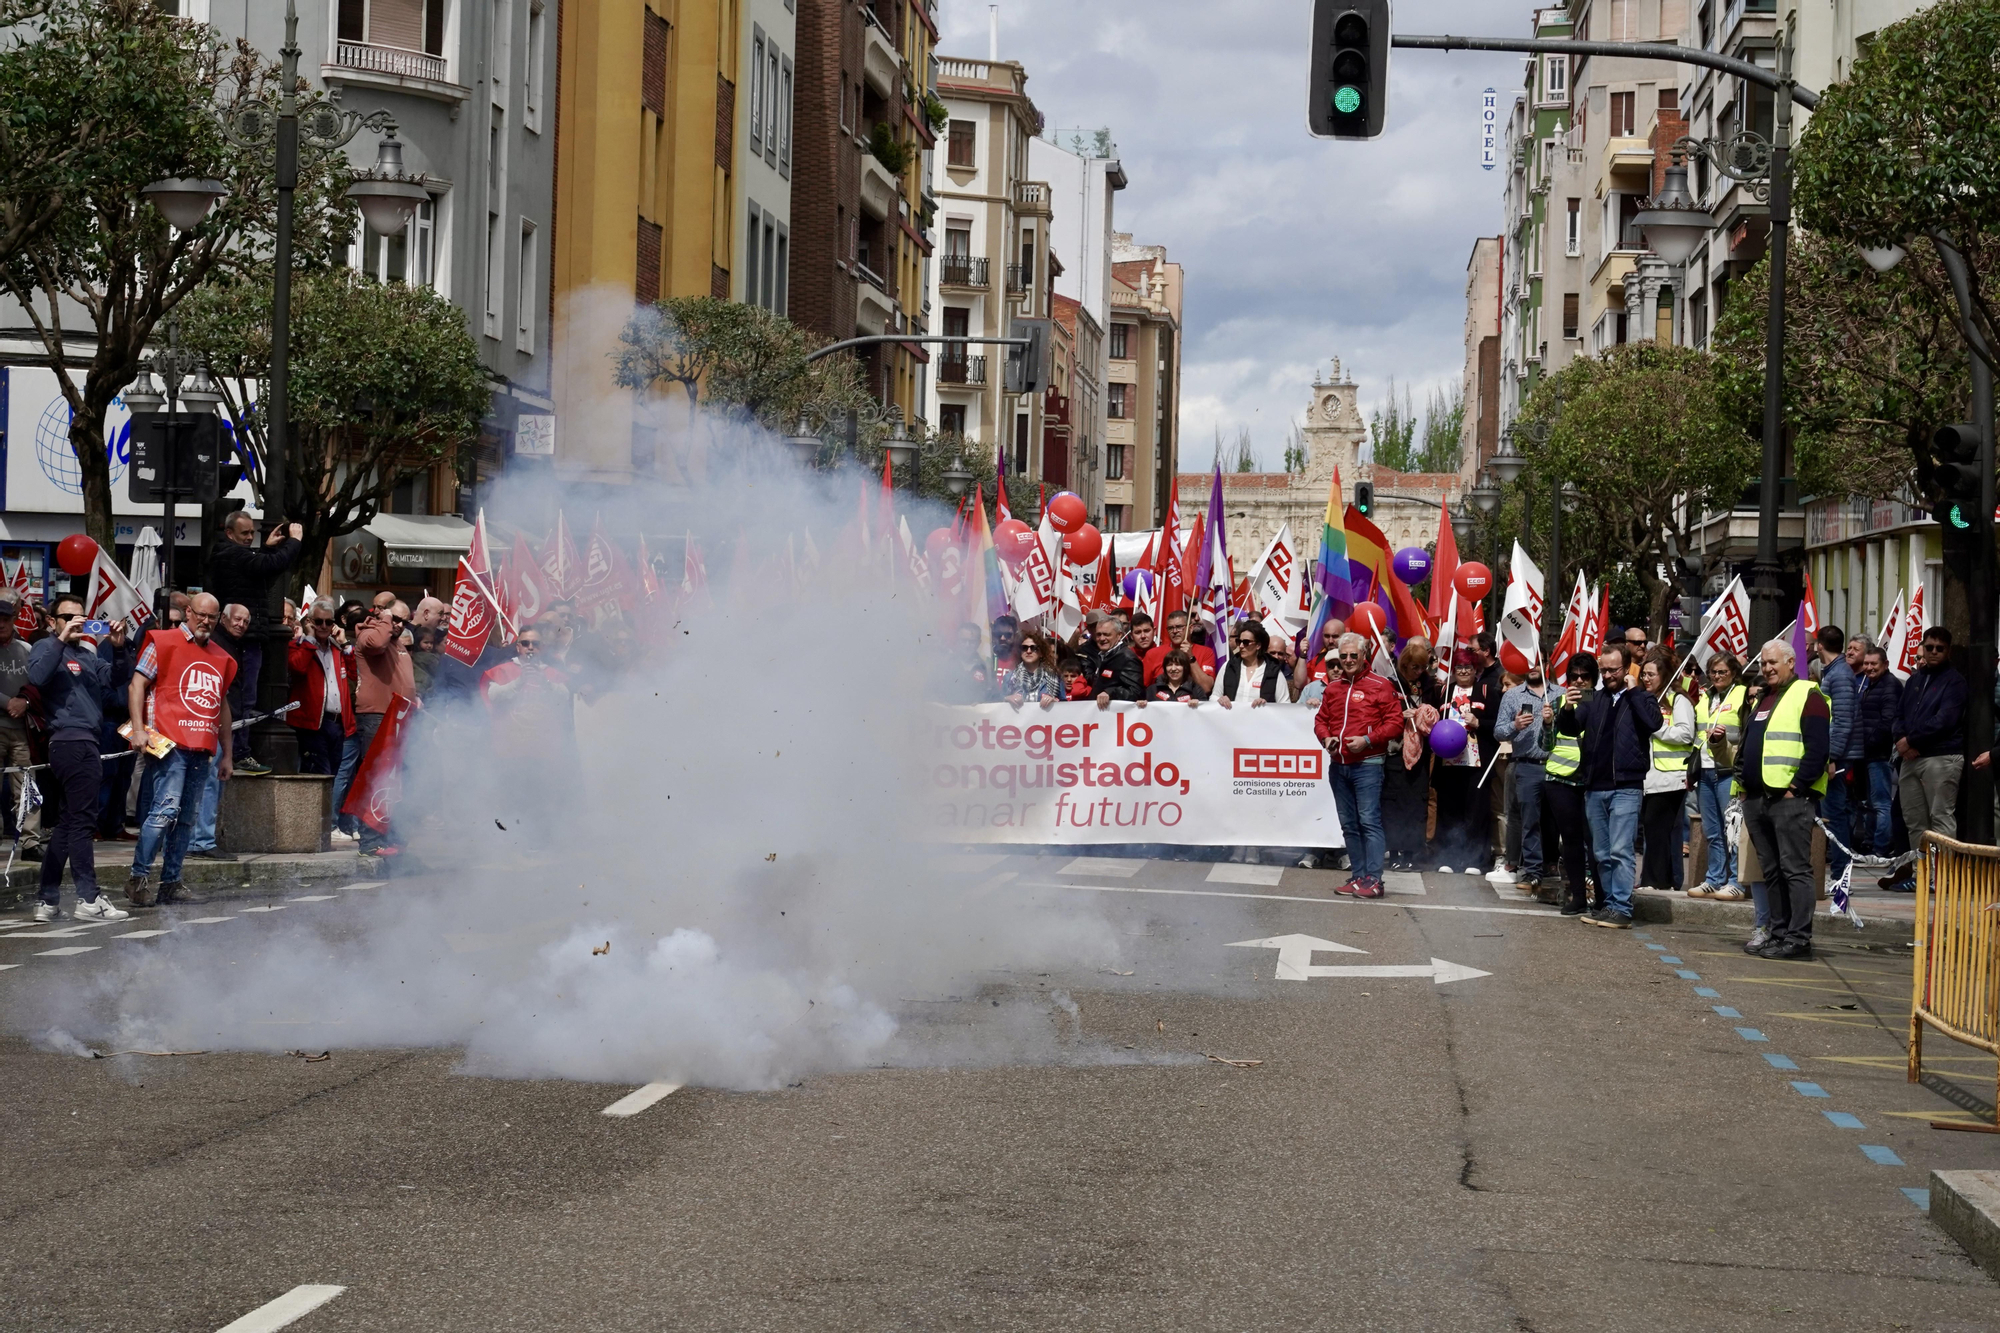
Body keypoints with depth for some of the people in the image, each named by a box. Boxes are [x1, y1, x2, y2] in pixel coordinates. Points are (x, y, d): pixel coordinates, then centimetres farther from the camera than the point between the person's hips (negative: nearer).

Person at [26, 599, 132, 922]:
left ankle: (47, 901, 14)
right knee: (82, 821, -10)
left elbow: (113, 679, 11)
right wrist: (62, 639, -23)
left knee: (68, 823, 11)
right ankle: (89, 900, -11)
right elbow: (37, 676, -21)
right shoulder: (48, 648, 0)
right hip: (71, 741, -9)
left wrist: (116, 648, -4)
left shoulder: (88, 652, 22)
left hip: (86, 743, 9)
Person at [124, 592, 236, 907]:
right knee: (166, 808, -16)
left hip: (202, 750, 7)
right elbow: (137, 684, -2)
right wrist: (138, 728, -13)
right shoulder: (164, 642, 2)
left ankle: (171, 884, 11)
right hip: (170, 743, -6)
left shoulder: (221, 659, 20)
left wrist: (226, 754, 25)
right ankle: (138, 878, -10)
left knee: (187, 818, 6)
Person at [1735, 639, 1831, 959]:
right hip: (1756, 798, 9)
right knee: (1771, 870, 11)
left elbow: (1818, 750, -13)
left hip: (1790, 798, -9)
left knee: (1795, 869, -9)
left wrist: (1796, 788, -16)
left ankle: (1798, 938, -10)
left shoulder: (1808, 696, -5)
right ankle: (1777, 931, 16)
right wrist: (1742, 781, 14)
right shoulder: (1761, 699, 22)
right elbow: (1745, 746, 28)